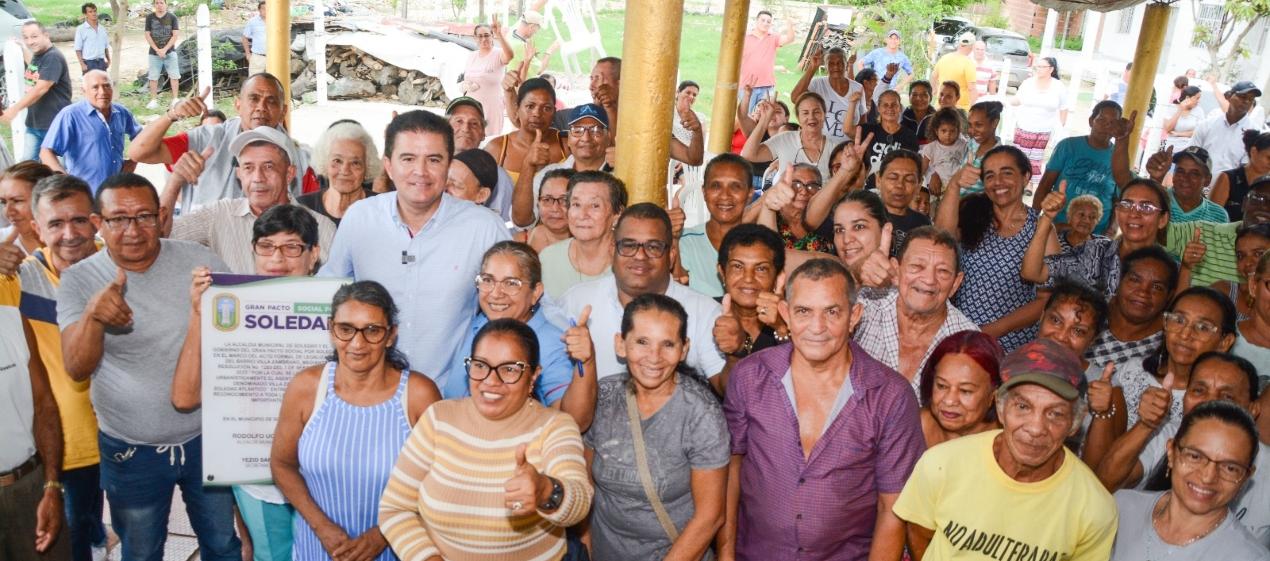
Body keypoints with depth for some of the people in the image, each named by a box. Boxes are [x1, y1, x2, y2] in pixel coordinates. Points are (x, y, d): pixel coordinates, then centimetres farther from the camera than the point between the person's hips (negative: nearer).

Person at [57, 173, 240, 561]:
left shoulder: (201, 261, -9)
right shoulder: (78, 280, -9)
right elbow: (77, 368, -19)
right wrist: (92, 315, -37)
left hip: (206, 437, 0)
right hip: (130, 452, 0)